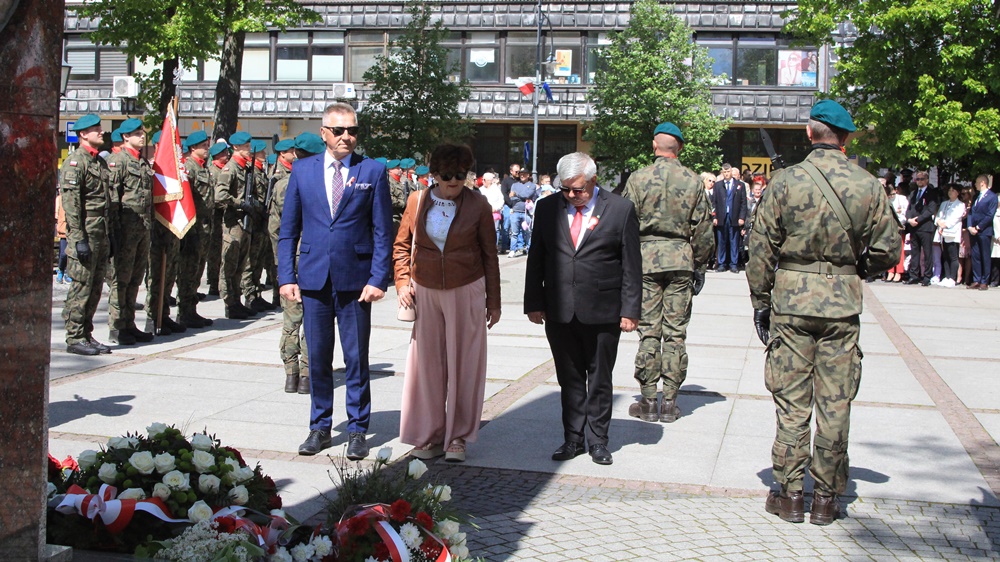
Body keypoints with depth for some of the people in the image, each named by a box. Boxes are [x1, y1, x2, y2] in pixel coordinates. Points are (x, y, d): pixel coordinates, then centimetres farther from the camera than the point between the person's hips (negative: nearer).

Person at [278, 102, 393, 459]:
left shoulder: (373, 172, 2)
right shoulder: (302, 170, 7)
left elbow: (383, 232, 0)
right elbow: (288, 229, 9)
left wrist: (378, 279, -9)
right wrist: (286, 277, 1)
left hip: (354, 280, -2)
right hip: (313, 279, 2)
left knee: (356, 358, 3)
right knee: (317, 358, 9)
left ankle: (357, 430, 15)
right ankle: (320, 427, 22)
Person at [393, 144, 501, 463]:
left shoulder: (477, 205, -4)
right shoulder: (418, 201, 1)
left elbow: (489, 255, 2)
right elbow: (401, 245, 10)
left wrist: (493, 302, 3)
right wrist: (403, 283, -2)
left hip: (466, 293, -2)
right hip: (425, 293, 2)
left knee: (463, 365, 3)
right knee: (427, 364, 5)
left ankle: (458, 437, 14)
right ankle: (430, 435, 17)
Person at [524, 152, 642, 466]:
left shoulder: (620, 209, -2)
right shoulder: (547, 208, 7)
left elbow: (632, 265, -2)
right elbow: (536, 259, 10)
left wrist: (630, 309, -6)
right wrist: (534, 303, 4)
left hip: (602, 312, -2)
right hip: (559, 311, 3)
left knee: (599, 379, 8)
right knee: (569, 380, 10)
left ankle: (597, 441, 19)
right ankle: (573, 439, 21)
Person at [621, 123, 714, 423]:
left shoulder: (638, 178, -3)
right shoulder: (693, 181, 1)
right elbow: (703, 228, 4)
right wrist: (700, 264, 14)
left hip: (646, 259, -1)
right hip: (681, 260, 1)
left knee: (648, 331, 3)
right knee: (675, 332, 5)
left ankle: (649, 401, 5)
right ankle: (670, 402, 9)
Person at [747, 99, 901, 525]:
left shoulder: (786, 181, -6)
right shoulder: (869, 186, -1)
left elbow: (761, 249, -4)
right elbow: (889, 252, 2)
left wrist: (760, 303, 5)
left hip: (791, 301, -1)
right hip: (844, 306, 1)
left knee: (791, 402, 6)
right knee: (835, 403, 7)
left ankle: (790, 494, 12)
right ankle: (826, 498, 15)